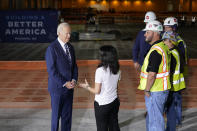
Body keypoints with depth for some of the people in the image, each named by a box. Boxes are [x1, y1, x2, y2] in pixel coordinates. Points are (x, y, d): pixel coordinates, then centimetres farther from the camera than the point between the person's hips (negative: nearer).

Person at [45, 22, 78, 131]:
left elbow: (74, 66, 11)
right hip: (57, 88, -6)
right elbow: (52, 71, -19)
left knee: (67, 115, 13)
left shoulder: (70, 47, 7)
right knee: (56, 115, 7)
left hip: (69, 87, 6)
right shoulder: (52, 48, -16)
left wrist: (74, 80, -6)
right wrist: (64, 83, -19)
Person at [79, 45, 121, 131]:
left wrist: (87, 87, -2)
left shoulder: (100, 70, -23)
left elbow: (97, 91, -18)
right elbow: (115, 85, 7)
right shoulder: (117, 70, -4)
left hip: (102, 104, -6)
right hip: (115, 102, 6)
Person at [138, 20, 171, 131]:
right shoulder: (164, 46, 10)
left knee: (155, 119, 2)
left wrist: (147, 90, -14)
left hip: (155, 91, -10)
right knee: (151, 118, 22)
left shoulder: (155, 51, -23)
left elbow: (152, 74, -25)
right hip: (162, 88, 10)